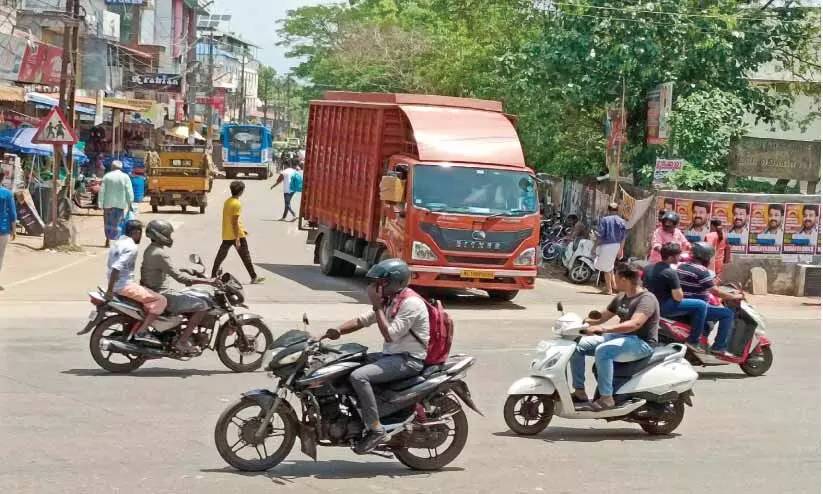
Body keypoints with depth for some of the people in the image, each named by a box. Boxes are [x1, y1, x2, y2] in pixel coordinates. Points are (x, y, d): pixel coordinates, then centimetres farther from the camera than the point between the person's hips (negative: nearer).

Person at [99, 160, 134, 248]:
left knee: (108, 222, 12)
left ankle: (108, 240, 14)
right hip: (120, 204, -1)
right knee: (118, 223, 2)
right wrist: (130, 204, 0)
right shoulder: (125, 177, -2)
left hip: (108, 203, 1)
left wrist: (101, 203, 2)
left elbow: (102, 191, 0)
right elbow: (129, 191, -5)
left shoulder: (107, 176, 1)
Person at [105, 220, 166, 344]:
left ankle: (132, 329, 29)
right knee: (160, 300, -13)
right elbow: (117, 267, -25)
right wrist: (110, 290, -24)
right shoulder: (131, 247, -15)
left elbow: (110, 266, 21)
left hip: (116, 286, 10)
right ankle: (141, 332, -17)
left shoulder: (116, 244, 15)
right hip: (126, 286, -10)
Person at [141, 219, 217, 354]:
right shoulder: (159, 254, -21)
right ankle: (181, 341, -12)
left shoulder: (150, 250, 12)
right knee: (202, 306, -14)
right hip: (162, 295, -11)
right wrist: (207, 281, -22)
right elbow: (179, 277, -25)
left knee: (193, 301, 21)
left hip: (154, 292, 11)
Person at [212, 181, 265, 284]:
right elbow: (235, 222, -21)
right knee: (246, 257, 0)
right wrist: (237, 239, -21)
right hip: (236, 235, -8)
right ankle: (254, 277, 3)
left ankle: (213, 275, 14)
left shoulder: (227, 201, 9)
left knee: (221, 255, 12)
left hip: (226, 235, 8)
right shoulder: (237, 204, -18)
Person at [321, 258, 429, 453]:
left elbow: (390, 335, -22)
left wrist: (378, 307, -18)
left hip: (409, 360, -10)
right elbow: (362, 321, 15)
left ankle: (376, 428, -22)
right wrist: (337, 331, 0)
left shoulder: (410, 303, -17)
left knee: (358, 376, -27)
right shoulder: (389, 302, 14)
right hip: (392, 355, 10)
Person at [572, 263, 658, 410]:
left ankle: (607, 398, -30)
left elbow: (634, 324, -33)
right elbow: (602, 318, 21)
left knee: (602, 351, -35)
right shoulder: (620, 298, 12)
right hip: (622, 337, 10)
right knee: (578, 345, 0)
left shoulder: (646, 299, -17)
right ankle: (579, 391, 2)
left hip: (642, 343, -10)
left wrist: (604, 329, -42)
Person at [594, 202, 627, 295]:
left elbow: (600, 235, -12)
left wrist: (595, 246, -4)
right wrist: (621, 249, 11)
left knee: (606, 268, 4)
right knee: (610, 266, 22)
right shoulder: (621, 221, 5)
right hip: (617, 245, 5)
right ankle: (613, 286, 18)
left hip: (606, 245, -5)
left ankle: (609, 290, 5)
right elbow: (623, 237, 5)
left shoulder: (604, 220, -8)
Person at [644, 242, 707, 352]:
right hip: (663, 307, -9)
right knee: (701, 305, -9)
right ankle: (693, 341, -5)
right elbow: (678, 297, -22)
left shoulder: (649, 268, 5)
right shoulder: (670, 272, -20)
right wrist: (679, 289, 1)